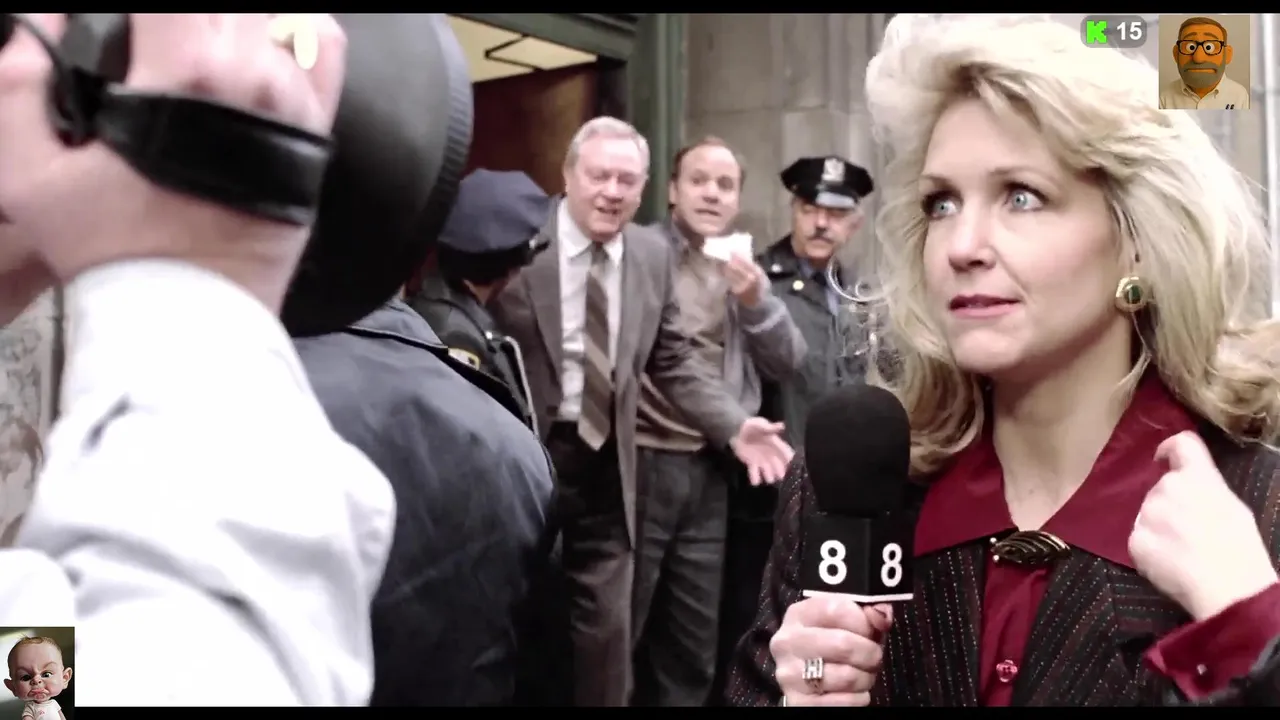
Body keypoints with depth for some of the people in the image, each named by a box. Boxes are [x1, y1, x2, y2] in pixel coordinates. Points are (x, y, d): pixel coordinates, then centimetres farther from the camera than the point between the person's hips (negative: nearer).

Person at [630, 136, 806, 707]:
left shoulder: (747, 268, 12)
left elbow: (786, 364, 7)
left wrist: (757, 301, -9)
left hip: (714, 471, 5)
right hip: (642, 462, -5)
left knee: (696, 638, 14)